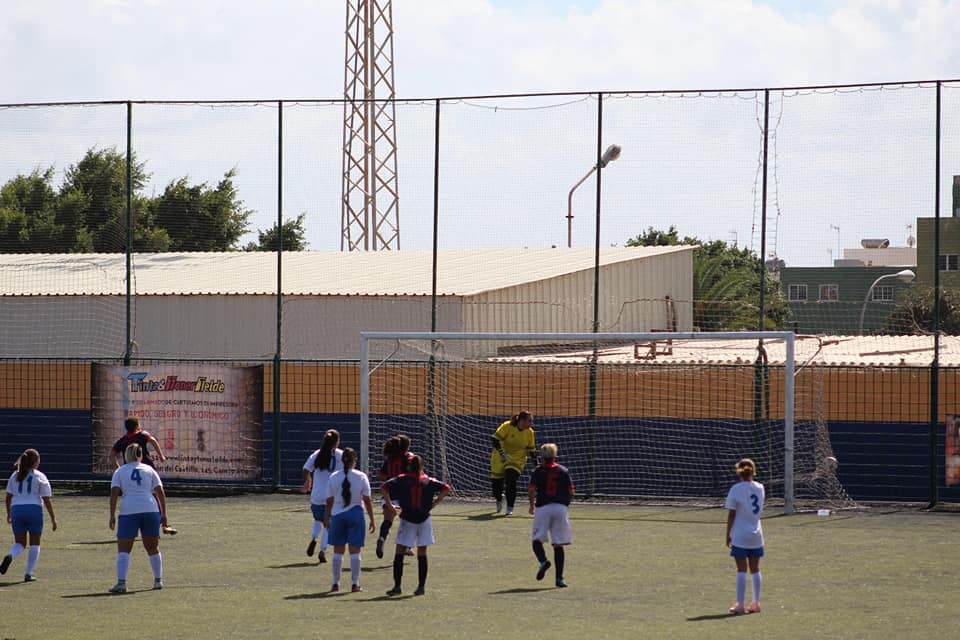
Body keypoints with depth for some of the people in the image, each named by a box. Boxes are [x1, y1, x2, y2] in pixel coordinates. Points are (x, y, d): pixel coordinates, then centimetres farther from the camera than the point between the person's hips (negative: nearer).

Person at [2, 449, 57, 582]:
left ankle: (10, 556, -24)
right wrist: (53, 518, 1)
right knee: (35, 544, 9)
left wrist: (9, 514, 22)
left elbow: (8, 497, 11)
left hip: (16, 510, 3)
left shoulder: (15, 476, 10)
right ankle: (29, 574, 4)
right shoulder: (40, 477, -1)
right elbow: (47, 499, -4)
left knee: (19, 544, 10)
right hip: (34, 510, -3)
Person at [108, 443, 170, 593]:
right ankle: (158, 580, 22)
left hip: (128, 511, -2)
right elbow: (160, 492, 6)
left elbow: (114, 493, -3)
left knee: (123, 549, -1)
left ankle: (121, 582, -14)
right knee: (153, 547, 16)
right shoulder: (149, 470, 13)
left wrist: (112, 515, -4)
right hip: (151, 510, 2)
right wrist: (164, 514, 8)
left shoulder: (120, 471, 9)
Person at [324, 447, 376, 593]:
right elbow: (367, 500, -3)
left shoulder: (333, 477, -1)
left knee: (338, 551, 9)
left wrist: (327, 518, 13)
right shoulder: (361, 477, -4)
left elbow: (329, 501, 2)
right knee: (355, 551, 3)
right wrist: (372, 520, 3)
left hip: (337, 514, 1)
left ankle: (335, 583, 12)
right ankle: (355, 584, 4)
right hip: (356, 514, -1)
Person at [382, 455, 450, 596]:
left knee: (399, 554, 4)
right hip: (424, 519, 2)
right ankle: (421, 586, 5)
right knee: (422, 555, 7)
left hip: (407, 519, -2)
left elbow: (384, 487, -9)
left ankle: (397, 586, -2)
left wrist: (390, 506, -3)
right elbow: (446, 488, 3)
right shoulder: (428, 481, 6)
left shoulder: (402, 479, 1)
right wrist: (433, 504, 5)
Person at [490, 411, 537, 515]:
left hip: (517, 459, 1)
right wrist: (501, 453, -29)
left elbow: (531, 449, 6)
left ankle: (510, 508, -9)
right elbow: (496, 439, -20)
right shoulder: (507, 426, -19)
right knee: (496, 482, 5)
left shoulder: (529, 432, -6)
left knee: (511, 481, -19)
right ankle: (499, 501, 38)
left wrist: (536, 464, 5)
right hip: (500, 457, -1)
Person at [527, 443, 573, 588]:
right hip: (561, 508, 2)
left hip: (543, 507, -2)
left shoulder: (538, 471, 2)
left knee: (537, 539, 6)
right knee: (558, 544, 4)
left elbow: (531, 490, -8)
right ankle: (559, 577, -1)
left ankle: (543, 561, -25)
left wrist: (532, 505, 8)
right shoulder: (563, 470, 7)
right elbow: (571, 492, 5)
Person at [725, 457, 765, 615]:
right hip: (756, 535, 4)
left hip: (740, 536, -4)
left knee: (741, 570, -3)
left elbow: (731, 515, -9)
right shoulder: (759, 488, 2)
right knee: (755, 569, 11)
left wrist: (728, 534, 0)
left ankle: (740, 604, -3)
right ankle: (756, 603, 14)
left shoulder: (736, 489, -11)